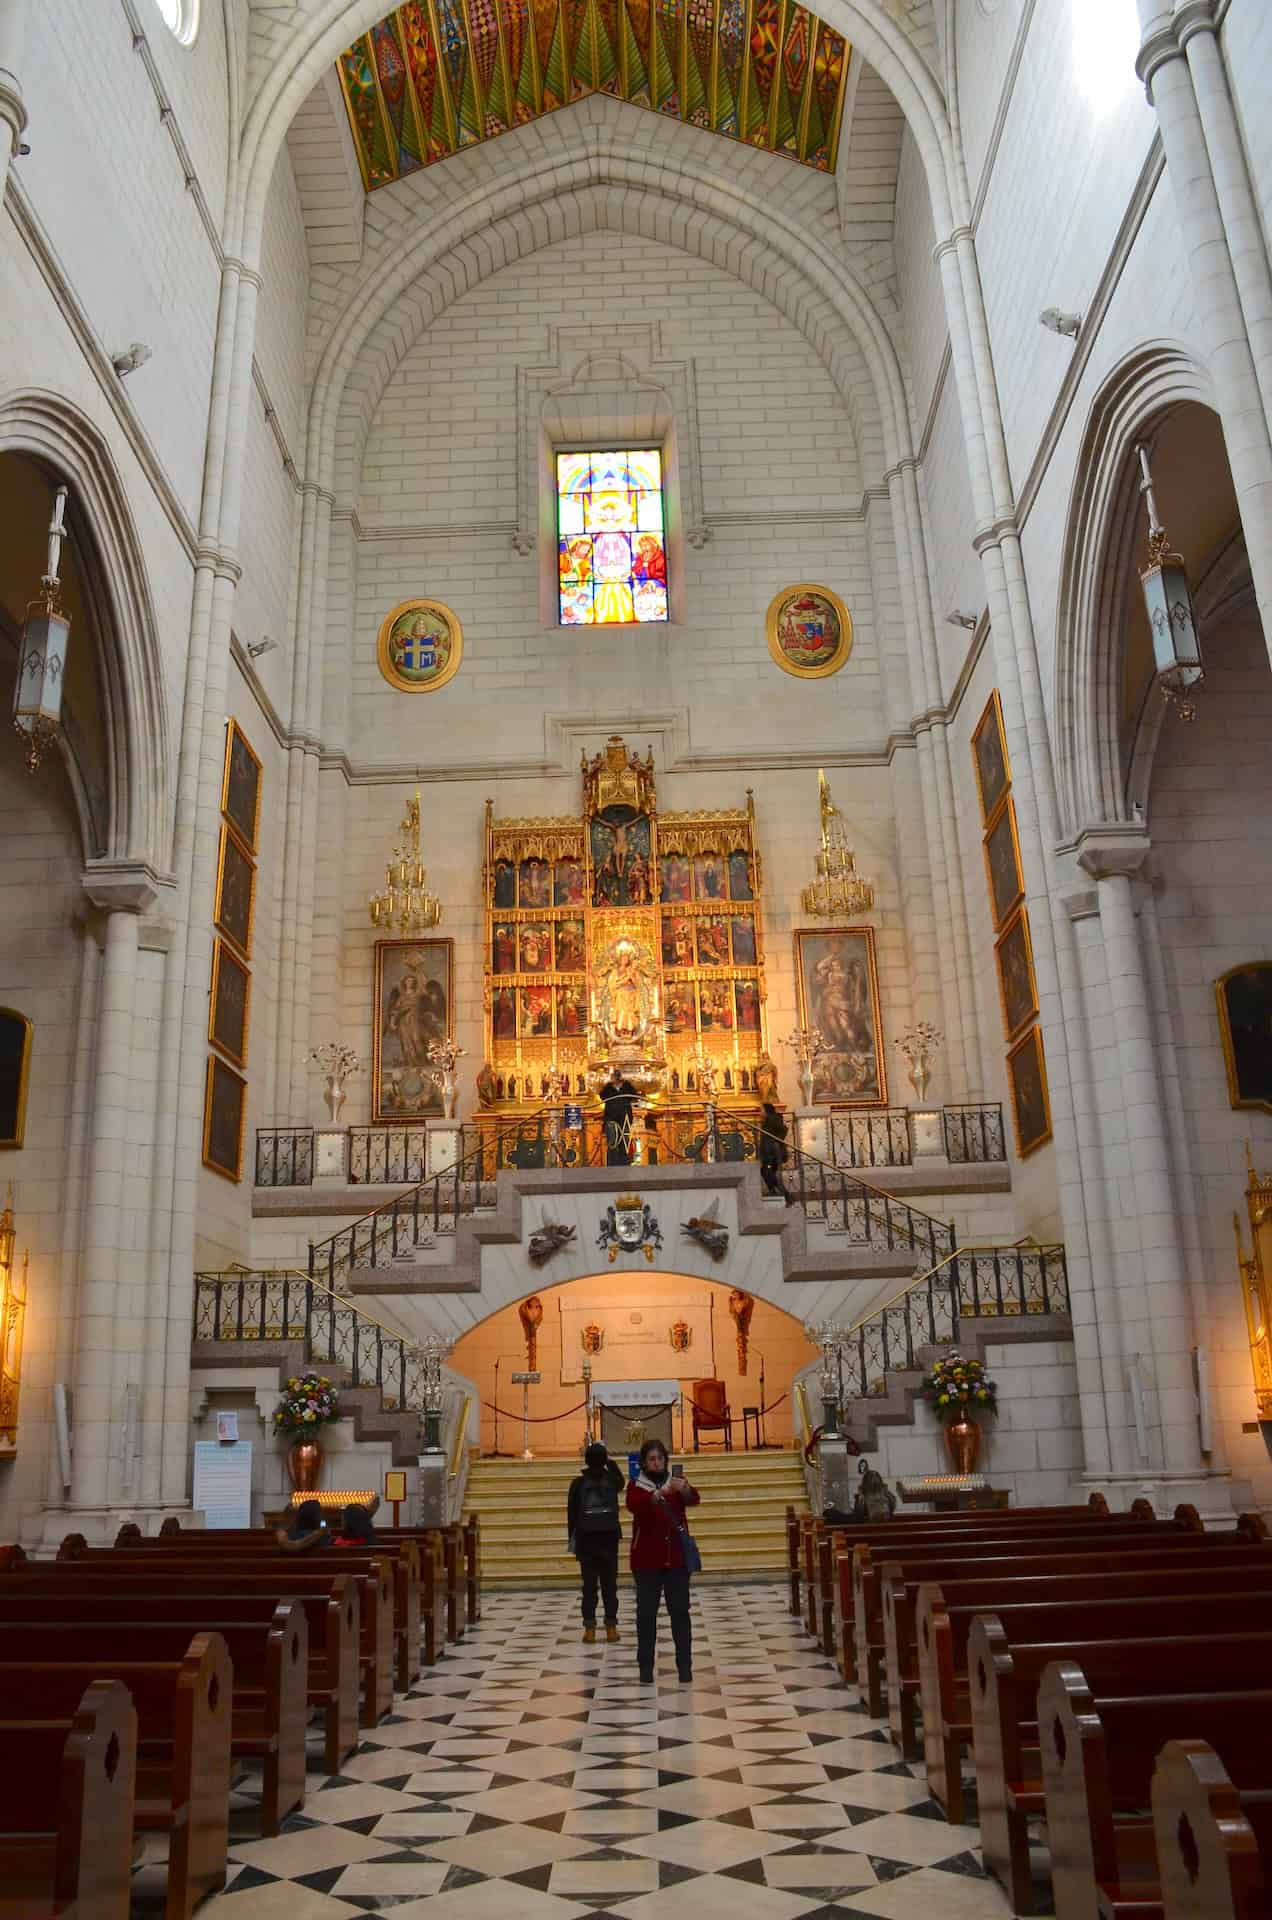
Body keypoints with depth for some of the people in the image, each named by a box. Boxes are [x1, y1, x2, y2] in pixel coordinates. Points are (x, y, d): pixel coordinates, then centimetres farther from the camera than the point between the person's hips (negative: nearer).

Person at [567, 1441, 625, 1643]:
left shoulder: (578, 1483, -5)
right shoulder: (611, 1480, -3)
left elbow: (572, 1513, -1)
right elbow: (621, 1481, 24)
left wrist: (572, 1539, 8)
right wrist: (610, 1461, 21)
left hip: (586, 1539, 0)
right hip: (609, 1538, 1)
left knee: (589, 1585, 5)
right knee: (609, 1584, 7)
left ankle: (590, 1628, 5)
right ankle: (611, 1627, 7)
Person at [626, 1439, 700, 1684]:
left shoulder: (677, 1481, 4)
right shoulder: (636, 1485, -2)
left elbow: (694, 1499, -15)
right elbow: (633, 1506, -24)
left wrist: (685, 1489, -39)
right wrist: (658, 1494, -42)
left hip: (676, 1558, 1)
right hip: (646, 1560, -1)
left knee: (680, 1611, 3)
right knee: (646, 1613, 3)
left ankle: (685, 1666, 9)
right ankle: (645, 1666, 13)